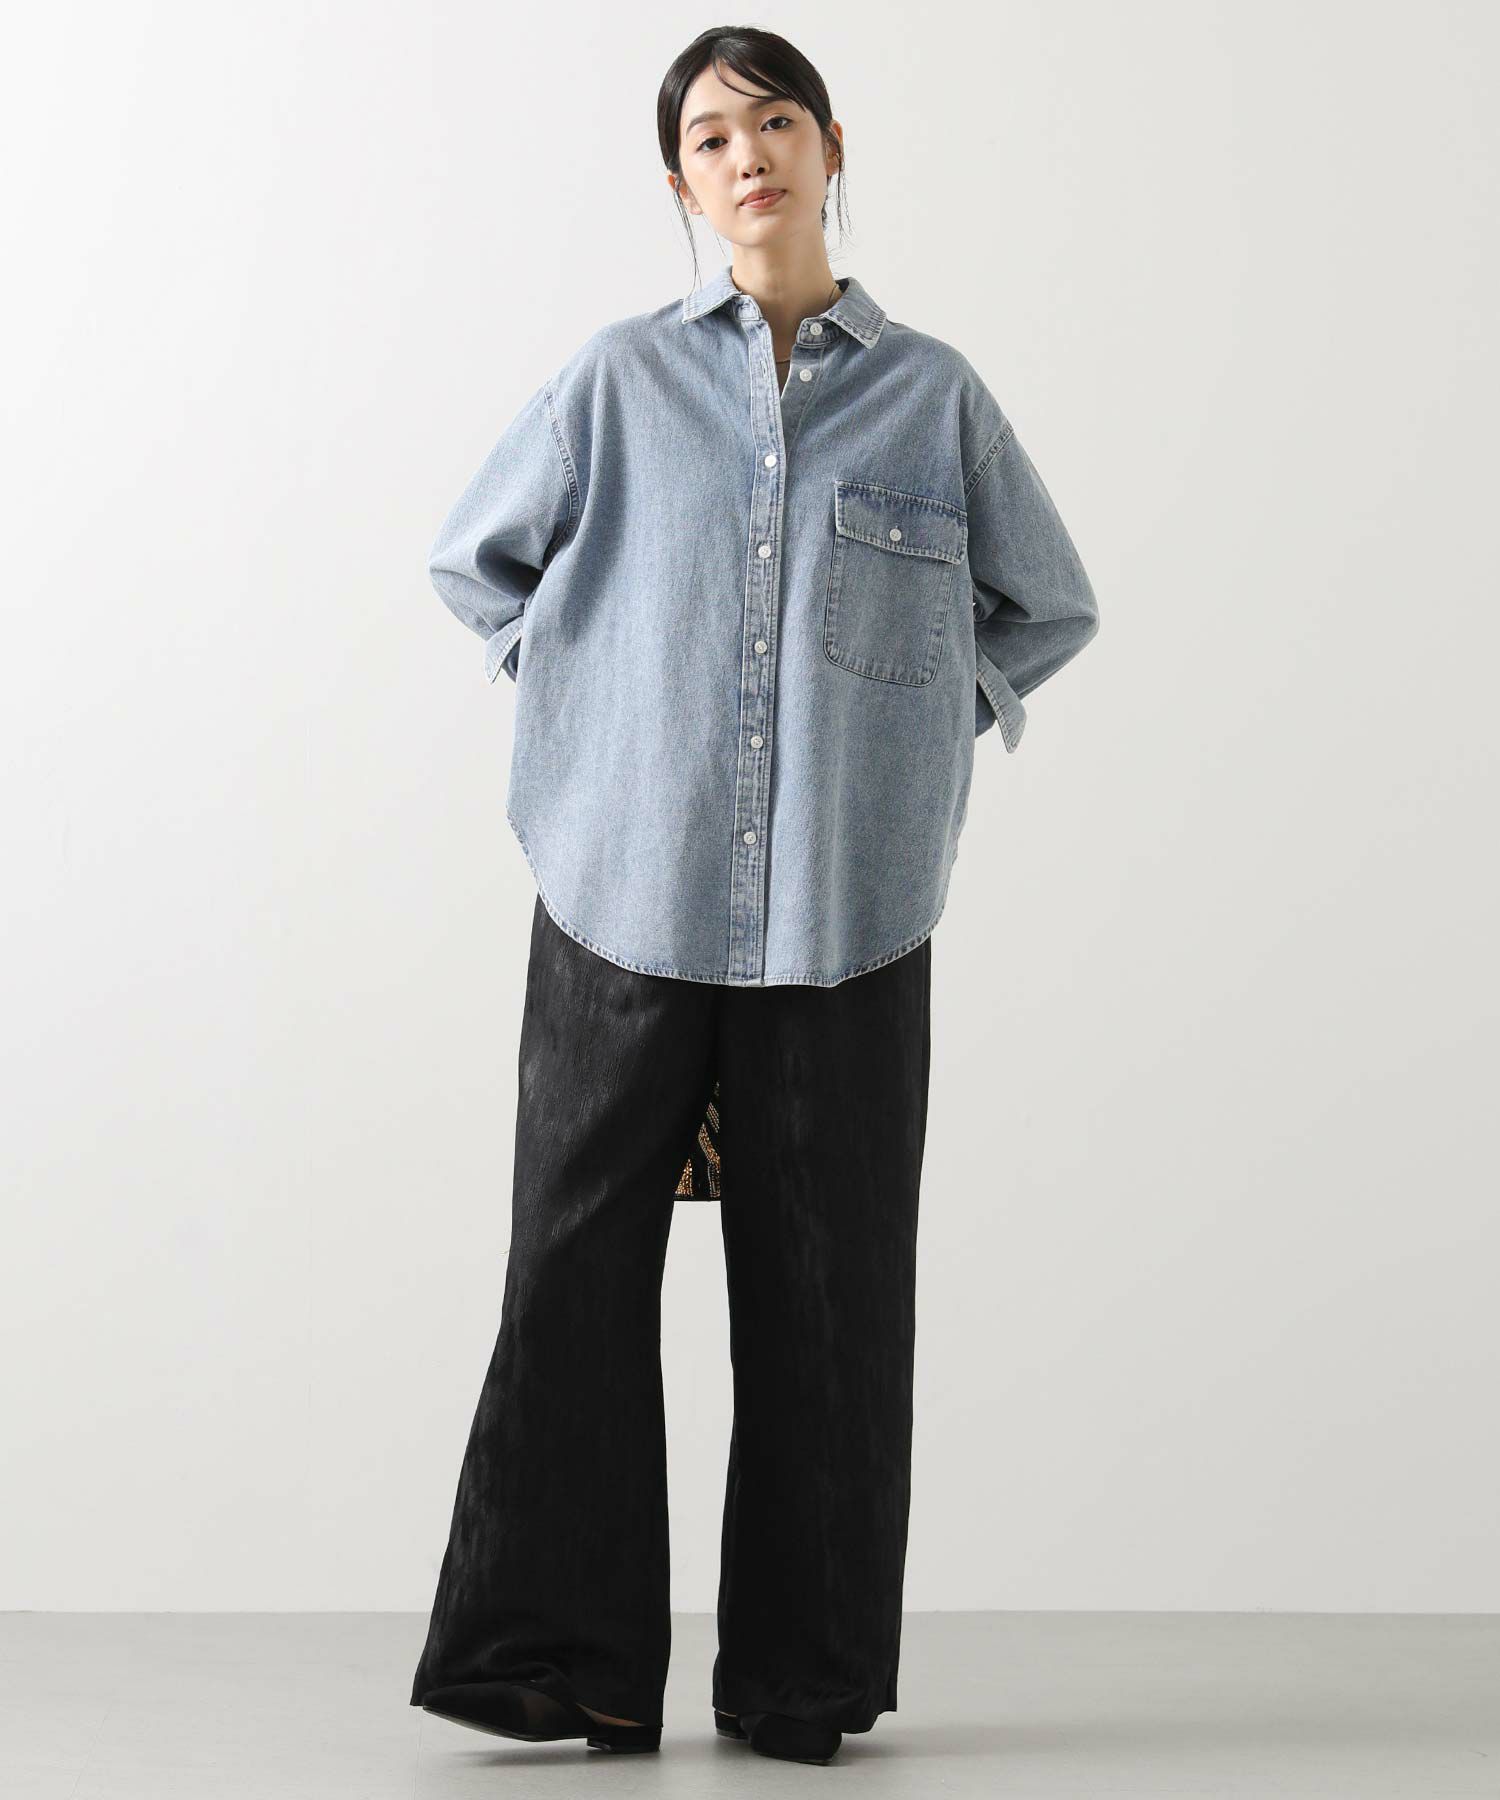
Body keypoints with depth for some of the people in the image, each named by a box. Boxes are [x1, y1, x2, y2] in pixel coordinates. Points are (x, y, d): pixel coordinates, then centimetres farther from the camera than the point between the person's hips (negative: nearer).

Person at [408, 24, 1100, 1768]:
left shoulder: (934, 394, 7)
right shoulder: (620, 379, 6)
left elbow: (1048, 610, 19)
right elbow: (476, 561, 18)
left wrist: (921, 720, 9)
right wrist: (581, 693, 9)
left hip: (845, 910, 0)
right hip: (628, 891, 0)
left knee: (825, 1288, 3)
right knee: (577, 1270, -1)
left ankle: (804, 1676, 13)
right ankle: (563, 1657, 8)